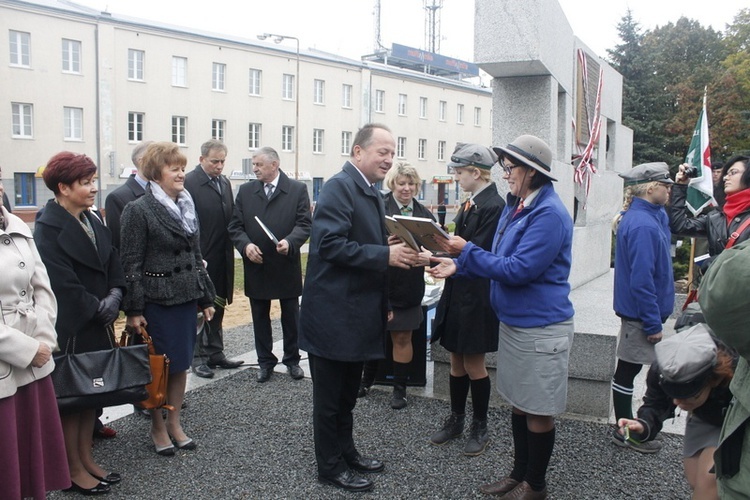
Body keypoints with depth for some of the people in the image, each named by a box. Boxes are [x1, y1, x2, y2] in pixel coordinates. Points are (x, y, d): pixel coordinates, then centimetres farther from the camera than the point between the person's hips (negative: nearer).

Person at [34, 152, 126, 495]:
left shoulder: (92, 220, 8)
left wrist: (114, 296, -9)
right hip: (70, 328, -7)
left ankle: (86, 459, 29)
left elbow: (113, 262, 8)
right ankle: (73, 469, 19)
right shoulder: (48, 228, -15)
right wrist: (97, 308, -13)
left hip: (98, 324, 8)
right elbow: (62, 283, -21)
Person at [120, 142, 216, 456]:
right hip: (157, 300, -6)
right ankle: (158, 427, 22)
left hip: (186, 297, 6)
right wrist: (133, 309, -13)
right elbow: (131, 263, -10)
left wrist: (206, 298, 13)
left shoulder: (187, 207, 10)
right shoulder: (139, 210, -9)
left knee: (181, 363, 12)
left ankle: (175, 423, 27)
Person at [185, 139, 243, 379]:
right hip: (200, 260, -7)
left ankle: (216, 353, 27)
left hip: (222, 260, 7)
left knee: (217, 307, 16)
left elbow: (231, 218, 11)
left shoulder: (225, 183, 10)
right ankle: (199, 357, 15)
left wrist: (230, 250, 4)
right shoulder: (189, 183, -12)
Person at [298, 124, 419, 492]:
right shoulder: (339, 187, -17)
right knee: (330, 396, 7)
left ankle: (346, 451, 36)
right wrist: (385, 255, -26)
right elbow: (330, 244, -26)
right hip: (333, 313, -9)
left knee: (347, 393, 22)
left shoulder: (371, 193, 13)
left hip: (358, 313, 9)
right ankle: (330, 466, 21)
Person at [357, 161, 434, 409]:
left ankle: (400, 388, 26)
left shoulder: (424, 214, 6)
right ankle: (366, 380, 35)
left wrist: (428, 257, -18)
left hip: (408, 287, 3)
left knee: (402, 337, 12)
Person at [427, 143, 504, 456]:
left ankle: (480, 428, 21)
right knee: (456, 360, 16)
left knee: (473, 363, 4)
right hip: (456, 293, 8)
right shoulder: (469, 205, 11)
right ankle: (456, 420, 30)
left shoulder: (493, 206, -16)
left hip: (476, 297, -8)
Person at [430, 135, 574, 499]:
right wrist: (459, 266, 1)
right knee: (518, 402, 19)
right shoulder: (515, 207, 9)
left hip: (541, 328, -9)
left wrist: (467, 251, -19)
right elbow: (499, 262, 14)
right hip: (513, 321, 9)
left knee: (538, 411, 7)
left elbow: (518, 270, -25)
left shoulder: (549, 214, -21)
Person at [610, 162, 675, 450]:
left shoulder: (652, 216, 7)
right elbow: (641, 279, -27)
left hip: (636, 310, 10)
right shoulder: (643, 225, -25)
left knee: (628, 369, 18)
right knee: (627, 371, 3)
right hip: (641, 313, -10)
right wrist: (653, 323, -22)